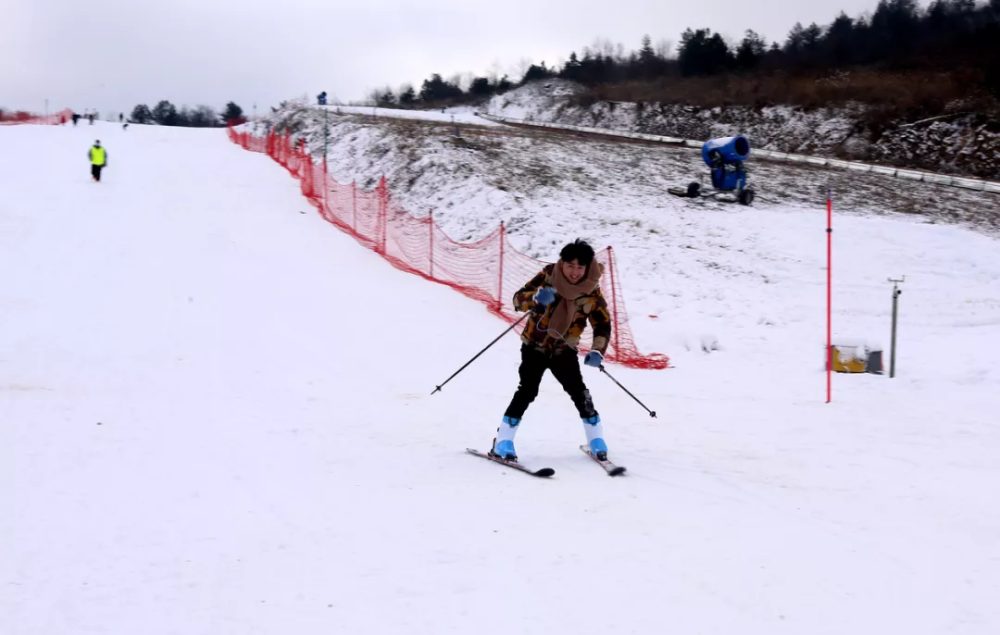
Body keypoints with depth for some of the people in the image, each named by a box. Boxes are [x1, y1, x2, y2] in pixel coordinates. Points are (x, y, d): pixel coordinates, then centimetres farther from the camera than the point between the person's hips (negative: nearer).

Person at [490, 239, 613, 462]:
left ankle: (596, 441, 14)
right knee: (527, 391, -14)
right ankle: (503, 443, -6)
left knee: (579, 392, -6)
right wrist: (536, 297, -44)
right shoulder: (547, 277, -18)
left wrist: (597, 351, -22)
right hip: (534, 345, -2)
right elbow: (518, 300, -22)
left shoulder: (591, 292, -13)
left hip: (564, 351, 2)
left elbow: (603, 324, -5)